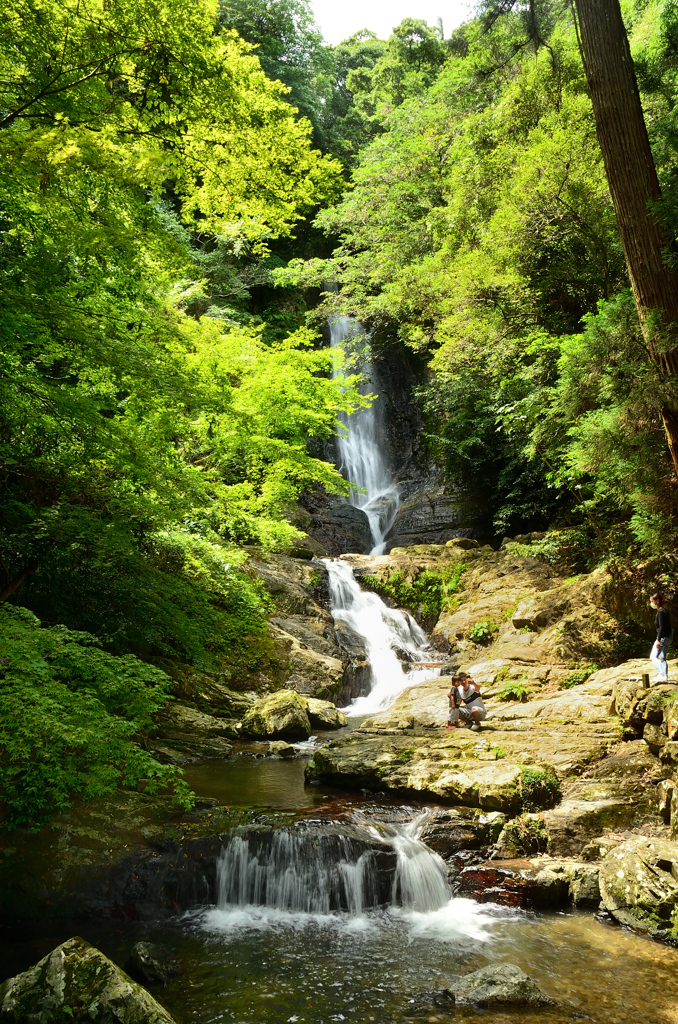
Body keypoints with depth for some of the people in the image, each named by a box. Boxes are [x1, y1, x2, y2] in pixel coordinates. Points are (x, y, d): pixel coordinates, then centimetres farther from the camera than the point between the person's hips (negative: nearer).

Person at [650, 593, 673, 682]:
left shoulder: (660, 612, -17)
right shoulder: (664, 611, 12)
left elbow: (662, 627, -22)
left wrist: (658, 640, -23)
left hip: (663, 637, -10)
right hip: (668, 637, 10)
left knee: (653, 657, -6)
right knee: (662, 658, 15)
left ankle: (661, 674, -15)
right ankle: (665, 677, 16)